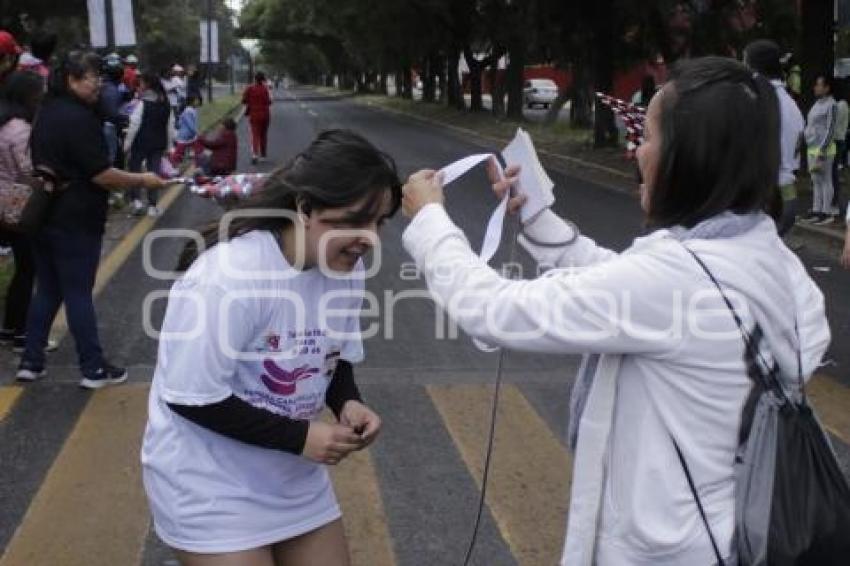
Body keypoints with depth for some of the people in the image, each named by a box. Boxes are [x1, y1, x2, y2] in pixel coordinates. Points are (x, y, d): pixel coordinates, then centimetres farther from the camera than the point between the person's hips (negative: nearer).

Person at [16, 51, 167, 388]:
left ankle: (31, 362, 17)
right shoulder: (79, 118, -18)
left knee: (47, 290, 15)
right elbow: (101, 174, -21)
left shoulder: (47, 112, 12)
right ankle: (93, 369, 7)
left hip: (45, 216, 8)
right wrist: (142, 180, -9)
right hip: (74, 221, -8)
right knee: (79, 294, -2)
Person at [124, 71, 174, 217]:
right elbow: (170, 127, 9)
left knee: (134, 168, 10)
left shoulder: (143, 103, -15)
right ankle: (152, 206, 7)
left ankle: (136, 200, -1)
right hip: (159, 144, 5)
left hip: (141, 143, -5)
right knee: (154, 172, 7)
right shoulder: (165, 104, 5)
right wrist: (168, 145, 16)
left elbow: (134, 126, -14)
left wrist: (127, 144, -7)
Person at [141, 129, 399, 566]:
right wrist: (299, 437, -23)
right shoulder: (228, 277, -28)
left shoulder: (346, 266, -7)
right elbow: (191, 399, -24)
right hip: (209, 487, -7)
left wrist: (347, 403, -12)